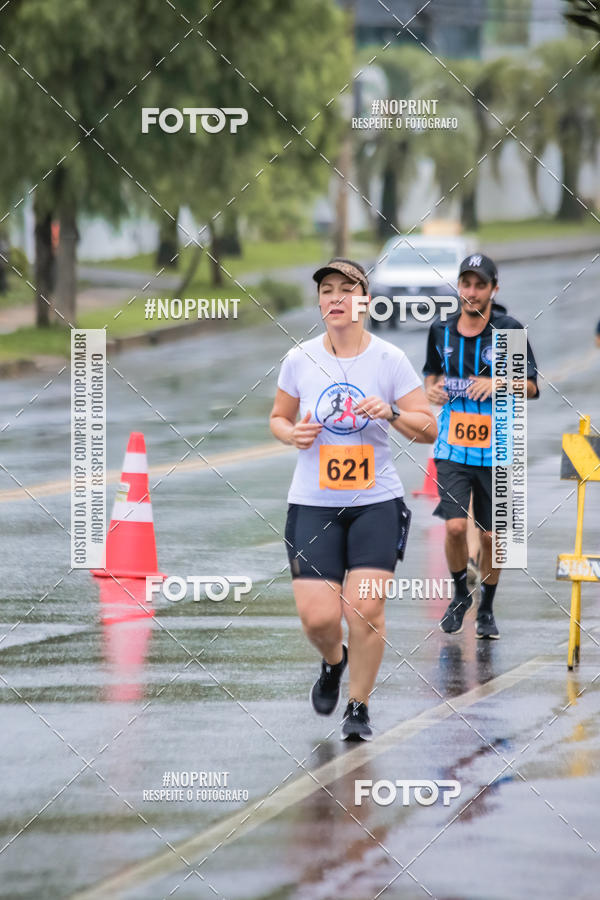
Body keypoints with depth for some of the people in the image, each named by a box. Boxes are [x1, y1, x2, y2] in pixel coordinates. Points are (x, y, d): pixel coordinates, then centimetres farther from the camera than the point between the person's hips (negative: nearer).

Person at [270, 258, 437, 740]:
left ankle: (359, 706, 9)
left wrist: (391, 413, -18)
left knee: (366, 607, -12)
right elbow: (278, 418, 15)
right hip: (313, 502, 1)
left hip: (376, 501, -1)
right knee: (318, 617, -9)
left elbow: (429, 429, 0)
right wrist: (293, 434, -7)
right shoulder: (300, 360, 1)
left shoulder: (389, 359, -3)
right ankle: (334, 661, 29)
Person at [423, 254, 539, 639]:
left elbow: (532, 386, -4)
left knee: (491, 535, 5)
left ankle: (487, 608, 26)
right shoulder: (441, 329, 3)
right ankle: (460, 594, 14)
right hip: (453, 447, 1)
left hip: (495, 450, -1)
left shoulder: (509, 329, -6)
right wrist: (433, 388, -1)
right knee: (455, 527, -12)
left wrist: (497, 383, -22)